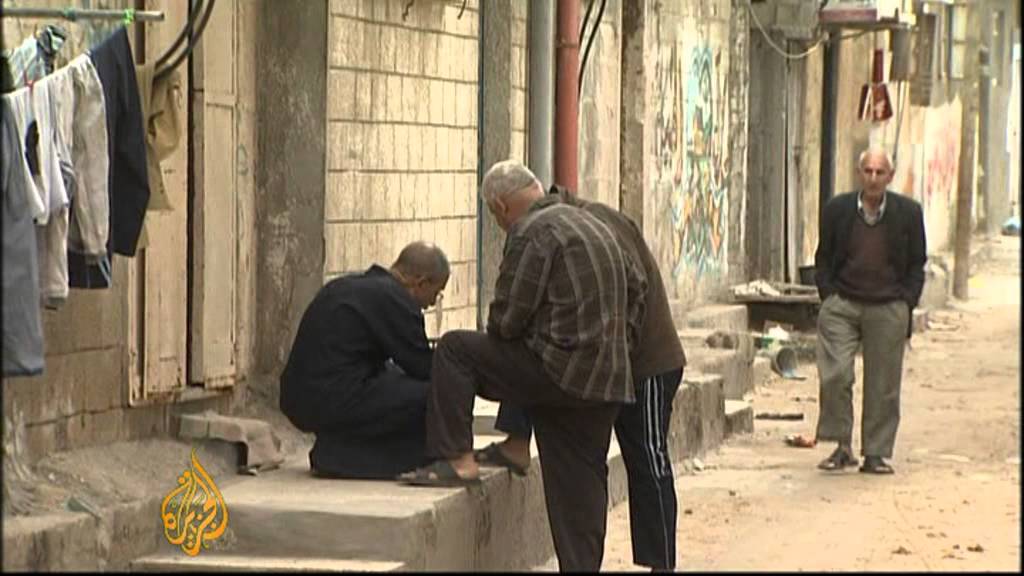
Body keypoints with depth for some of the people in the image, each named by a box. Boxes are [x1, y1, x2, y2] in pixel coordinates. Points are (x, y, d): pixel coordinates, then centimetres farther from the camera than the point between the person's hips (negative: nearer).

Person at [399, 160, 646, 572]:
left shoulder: (530, 233, -9)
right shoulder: (593, 225, 20)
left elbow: (507, 318, -11)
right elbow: (637, 287, 29)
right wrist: (618, 346, 28)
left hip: (559, 369, -9)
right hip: (607, 381, 9)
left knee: (454, 350, 1)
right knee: (579, 486, 13)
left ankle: (457, 460, -3)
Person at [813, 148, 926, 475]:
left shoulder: (908, 213, 3)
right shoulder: (837, 209, 4)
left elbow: (917, 264, 9)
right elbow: (823, 258, 12)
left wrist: (906, 303, 0)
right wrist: (828, 296, 0)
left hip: (889, 309, 0)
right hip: (841, 305, 0)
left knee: (883, 384, 3)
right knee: (835, 375, -12)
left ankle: (876, 453, 12)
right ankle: (842, 447, 1)